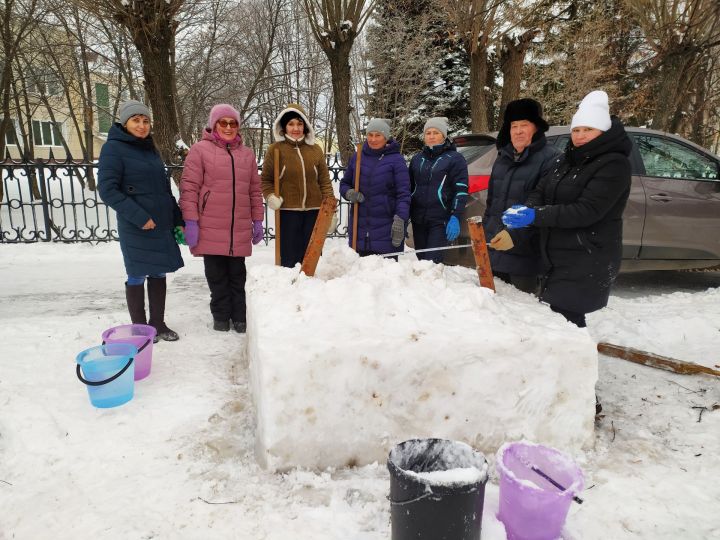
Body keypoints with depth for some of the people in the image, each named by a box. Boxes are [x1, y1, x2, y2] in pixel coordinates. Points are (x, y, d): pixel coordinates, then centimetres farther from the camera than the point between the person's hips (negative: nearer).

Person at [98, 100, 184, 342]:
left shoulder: (150, 149, 14)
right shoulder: (113, 148, -7)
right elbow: (107, 189, -13)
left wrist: (177, 220, 12)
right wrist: (139, 217, -19)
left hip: (162, 226, 6)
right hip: (136, 228, -6)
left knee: (159, 274, 11)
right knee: (137, 276, 4)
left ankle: (158, 323, 24)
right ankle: (139, 328, 17)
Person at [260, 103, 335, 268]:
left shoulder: (315, 150, 7)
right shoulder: (275, 149, 1)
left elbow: (325, 182, 8)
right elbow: (266, 180, 7)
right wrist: (270, 196, -12)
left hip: (313, 211, 3)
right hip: (288, 211, -2)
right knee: (290, 259, 0)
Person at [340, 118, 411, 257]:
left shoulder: (396, 159, -2)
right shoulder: (356, 157, 10)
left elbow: (403, 193, -7)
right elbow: (344, 184, 17)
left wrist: (399, 219, -18)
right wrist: (349, 193, -6)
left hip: (386, 229, -3)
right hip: (359, 227, 4)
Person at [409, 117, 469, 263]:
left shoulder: (455, 158, 0)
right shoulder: (417, 159, 15)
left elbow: (461, 191, -6)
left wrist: (455, 218, -15)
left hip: (440, 220, -5)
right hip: (418, 220, 5)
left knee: (432, 262, -14)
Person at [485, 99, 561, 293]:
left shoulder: (550, 158, -9)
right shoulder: (503, 158, 16)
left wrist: (516, 233, -26)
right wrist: (485, 232, 19)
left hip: (525, 254, -7)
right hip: (494, 250, 7)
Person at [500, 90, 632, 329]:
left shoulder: (614, 165, -11)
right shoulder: (571, 159, 15)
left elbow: (586, 211, -21)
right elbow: (542, 190, 10)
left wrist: (536, 216, -27)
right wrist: (526, 209, -12)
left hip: (587, 262, -8)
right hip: (558, 258, 8)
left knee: (564, 319, -13)